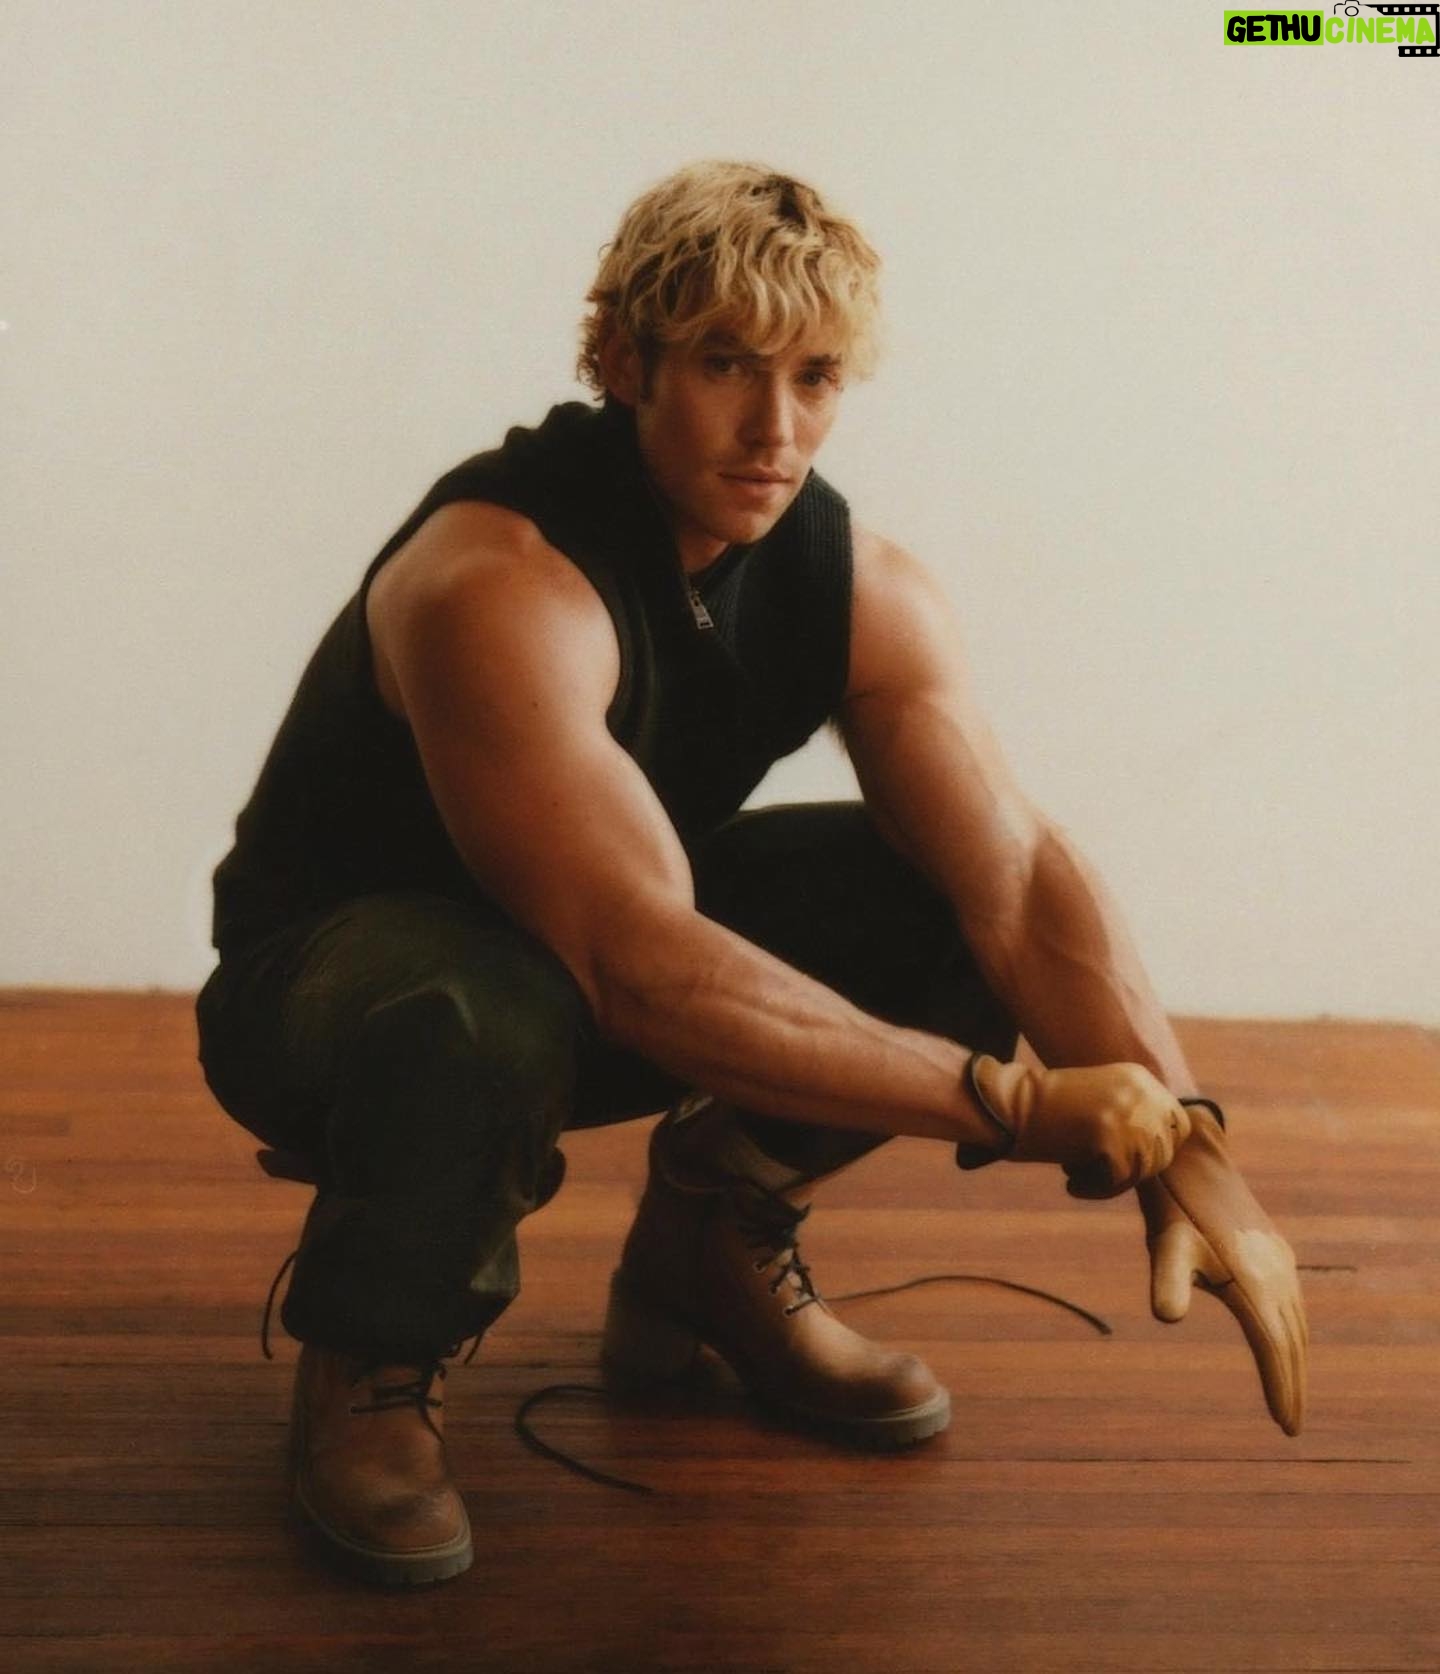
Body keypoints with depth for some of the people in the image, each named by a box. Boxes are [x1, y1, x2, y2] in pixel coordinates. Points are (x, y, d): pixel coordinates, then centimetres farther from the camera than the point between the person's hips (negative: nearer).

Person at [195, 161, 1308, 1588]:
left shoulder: (863, 592, -10)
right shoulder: (498, 582, -32)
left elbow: (1021, 878, -18)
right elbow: (642, 969, -40)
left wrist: (1188, 1152, -31)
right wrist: (1010, 1102, -39)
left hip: (611, 964, 6)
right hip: (330, 977, -6)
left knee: (953, 911, -14)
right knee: (488, 1011, -41)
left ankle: (715, 1249, 8)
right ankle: (369, 1365, -9)